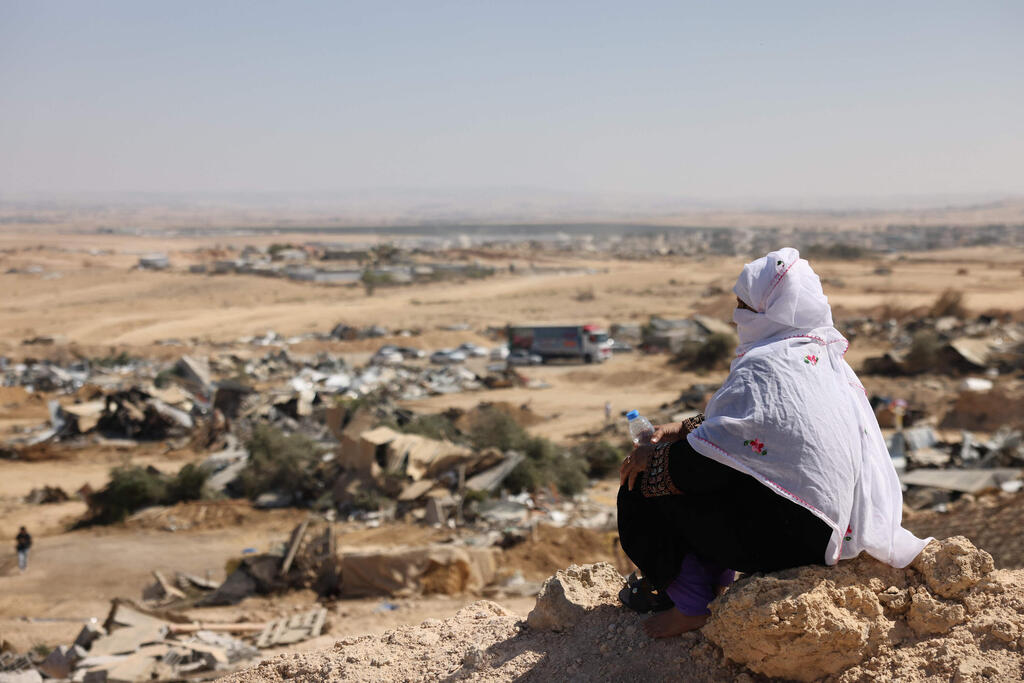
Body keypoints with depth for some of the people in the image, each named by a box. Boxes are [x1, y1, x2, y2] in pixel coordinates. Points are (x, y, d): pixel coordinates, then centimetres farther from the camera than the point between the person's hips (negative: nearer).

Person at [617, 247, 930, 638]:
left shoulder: (763, 366, -20)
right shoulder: (826, 358, 10)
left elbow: (706, 461, -20)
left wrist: (653, 457, -3)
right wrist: (685, 429, 13)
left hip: (788, 538, -10)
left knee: (642, 483, -1)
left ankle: (690, 604, 5)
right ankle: (714, 580, 25)